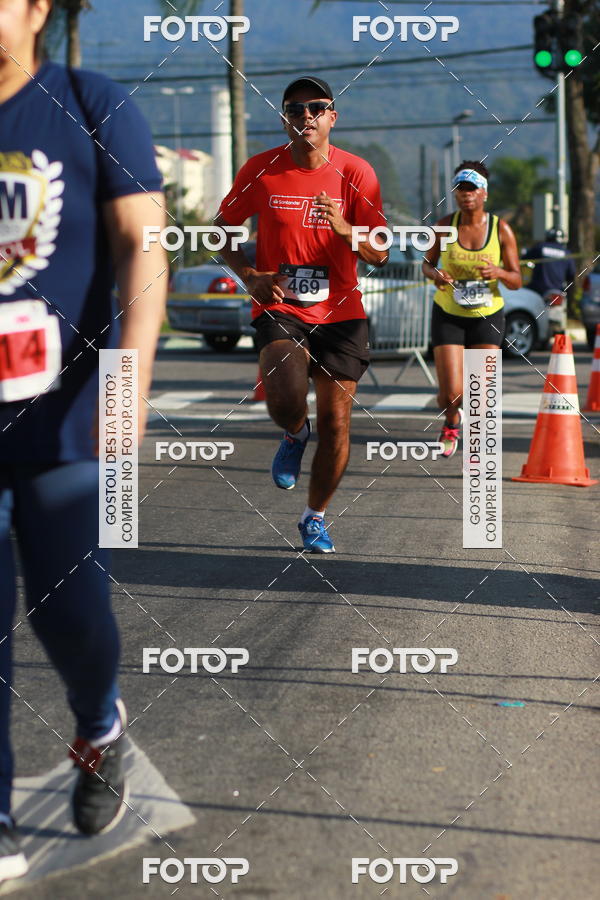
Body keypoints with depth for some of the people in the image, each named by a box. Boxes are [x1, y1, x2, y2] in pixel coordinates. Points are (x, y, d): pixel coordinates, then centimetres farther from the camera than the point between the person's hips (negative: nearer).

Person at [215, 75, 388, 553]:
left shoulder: (356, 173, -4)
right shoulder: (261, 170, -3)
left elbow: (380, 254, -3)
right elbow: (223, 230, 9)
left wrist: (345, 229, -24)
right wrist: (249, 275, -8)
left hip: (340, 312, 1)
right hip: (280, 307, -1)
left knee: (336, 422, 2)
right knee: (285, 399, -27)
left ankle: (315, 517, 24)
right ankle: (296, 434, 12)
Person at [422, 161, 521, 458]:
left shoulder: (501, 229, -7)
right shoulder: (445, 225, -6)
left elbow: (516, 281, -4)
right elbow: (427, 263, 7)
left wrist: (498, 272, -26)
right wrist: (435, 273, -16)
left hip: (487, 316, 0)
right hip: (448, 315, 0)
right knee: (450, 394, -8)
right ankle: (452, 423, 28)